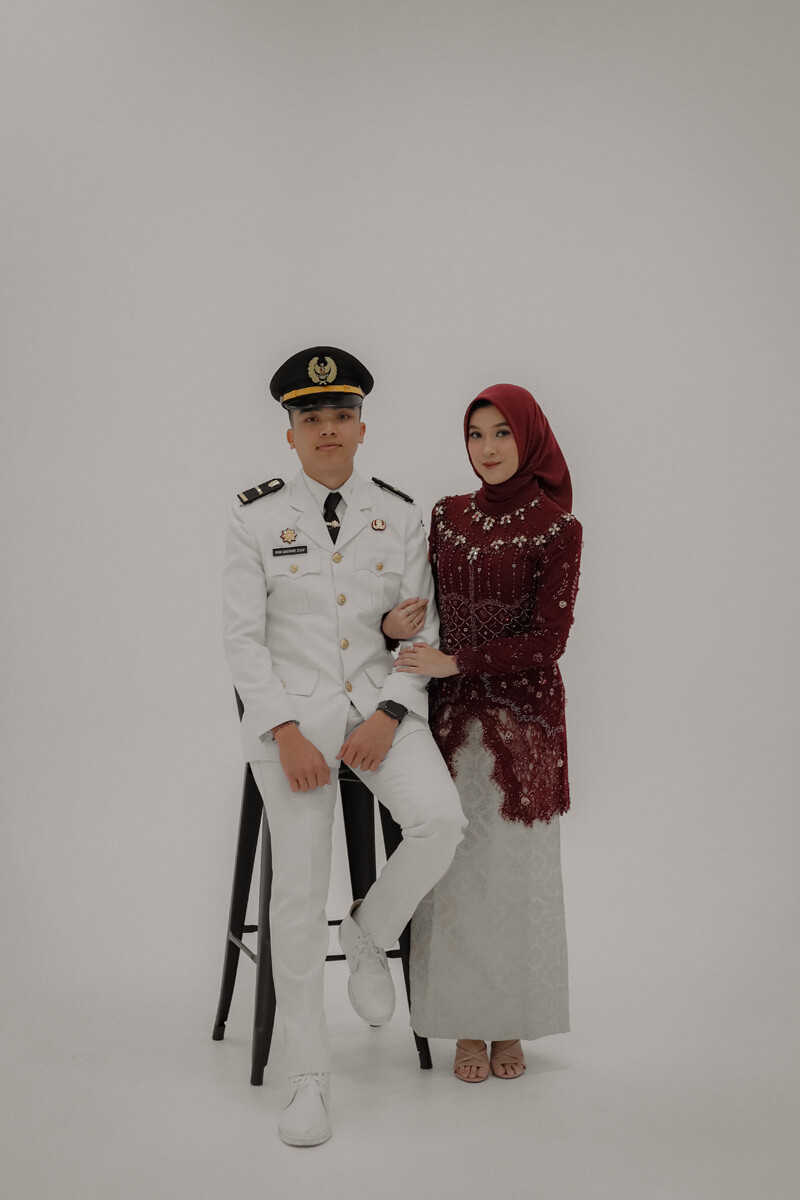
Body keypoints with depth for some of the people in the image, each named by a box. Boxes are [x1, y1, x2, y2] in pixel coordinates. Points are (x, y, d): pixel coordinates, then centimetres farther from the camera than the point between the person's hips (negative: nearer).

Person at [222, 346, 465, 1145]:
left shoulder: (400, 516, 6)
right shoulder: (256, 519, 0)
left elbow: (422, 630, 5)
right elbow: (243, 637, -3)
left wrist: (390, 717, -10)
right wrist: (286, 733, -13)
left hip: (380, 703, 2)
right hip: (292, 712, -1)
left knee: (440, 821, -25)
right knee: (299, 889, -4)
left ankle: (369, 936, 8)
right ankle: (309, 1079, 9)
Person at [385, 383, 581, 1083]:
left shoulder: (557, 527, -6)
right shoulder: (447, 516, 8)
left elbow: (547, 640, -10)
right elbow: (428, 607, 13)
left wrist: (456, 662, -16)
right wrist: (396, 624, -10)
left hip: (524, 714, -3)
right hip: (451, 711, 3)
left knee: (515, 866, 4)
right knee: (455, 863, 4)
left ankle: (511, 1025, 20)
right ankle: (467, 1024, 17)